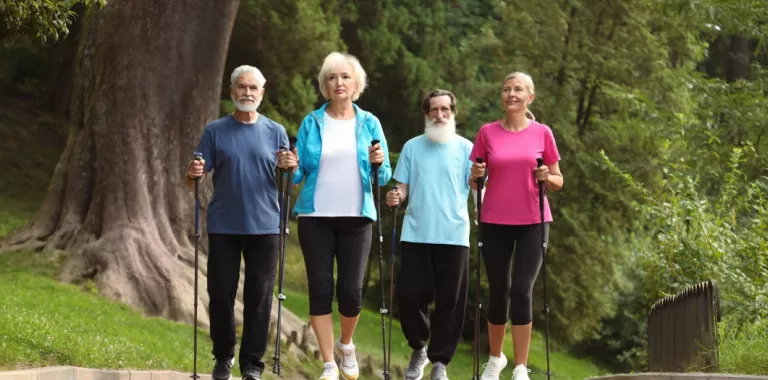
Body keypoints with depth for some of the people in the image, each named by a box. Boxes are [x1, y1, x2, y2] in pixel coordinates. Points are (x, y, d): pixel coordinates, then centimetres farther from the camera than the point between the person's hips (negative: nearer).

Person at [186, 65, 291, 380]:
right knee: (220, 294, 3)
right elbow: (194, 181, 3)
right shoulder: (215, 131, 4)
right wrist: (193, 174, -20)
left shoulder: (276, 132, 7)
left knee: (259, 295, 1)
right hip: (223, 226, 0)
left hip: (264, 226, 0)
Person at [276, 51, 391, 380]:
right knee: (320, 289, -2)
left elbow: (383, 177, 6)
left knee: (351, 290, -4)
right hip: (315, 217, 0)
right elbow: (300, 173, 5)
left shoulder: (369, 123, 5)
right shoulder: (311, 123, 4)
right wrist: (291, 166, -16)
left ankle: (346, 346, 26)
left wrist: (379, 164, -15)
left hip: (356, 218, 0)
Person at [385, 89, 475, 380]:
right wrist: (396, 197, -13)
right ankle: (419, 348, 22)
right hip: (416, 233, 1)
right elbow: (403, 188, 10)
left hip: (453, 234, -1)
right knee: (409, 294, -3)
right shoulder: (412, 147, 11)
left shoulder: (465, 148, 6)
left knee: (449, 300, -1)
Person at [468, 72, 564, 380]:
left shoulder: (542, 133, 2)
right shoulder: (487, 132, 3)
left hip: (532, 223, -1)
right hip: (495, 223, 1)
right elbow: (474, 183, 9)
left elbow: (558, 182, 8)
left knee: (522, 292, -8)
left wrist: (547, 177, -13)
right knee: (499, 293, 7)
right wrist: (476, 176, -13)